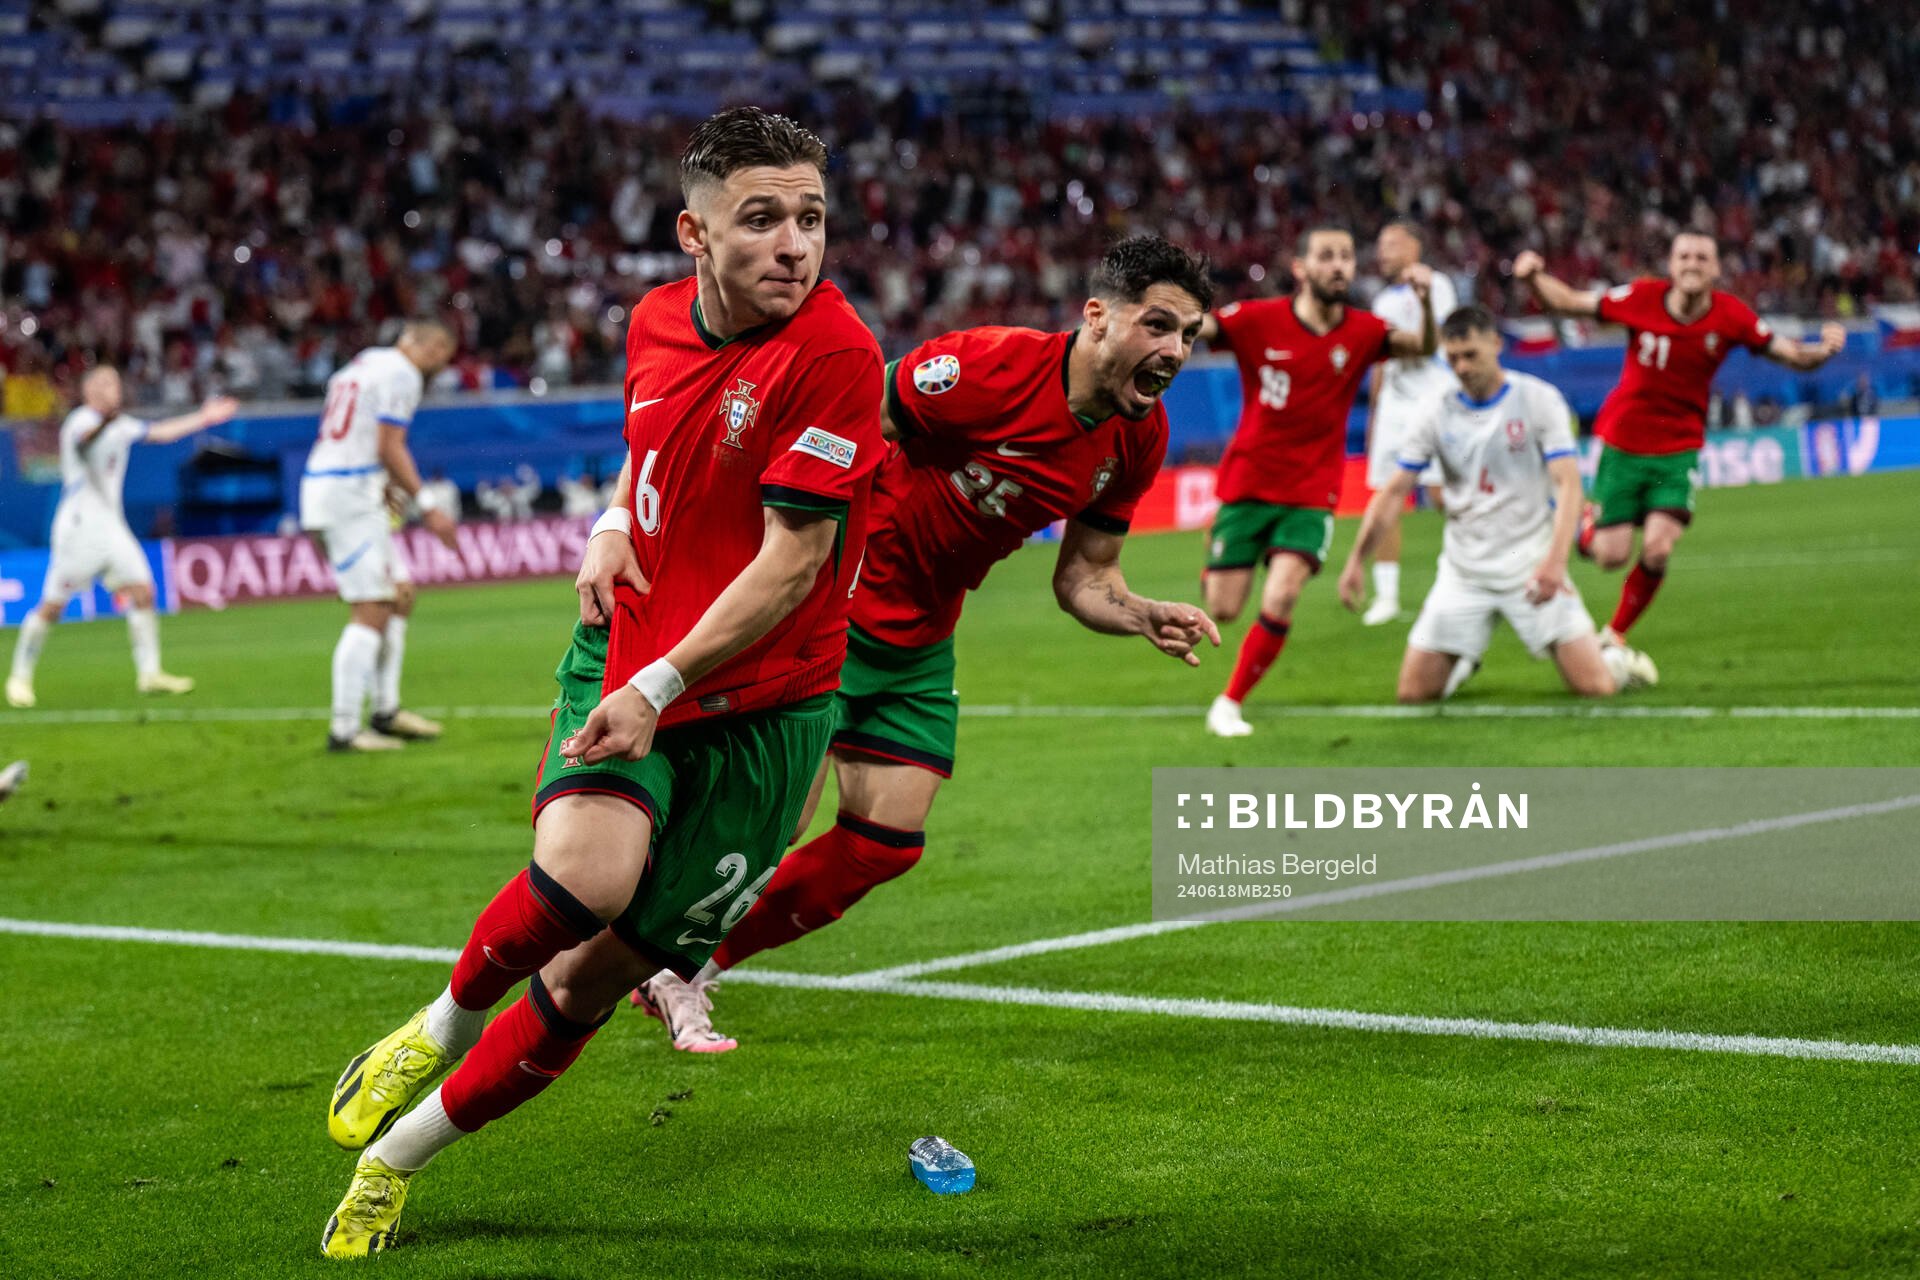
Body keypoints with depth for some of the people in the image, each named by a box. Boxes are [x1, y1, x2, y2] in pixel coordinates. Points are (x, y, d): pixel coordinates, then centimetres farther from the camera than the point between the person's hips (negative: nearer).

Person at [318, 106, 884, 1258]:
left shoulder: (835, 353, -18)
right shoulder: (657, 322, 1)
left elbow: (791, 562, -20)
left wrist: (658, 687, -24)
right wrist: (611, 534, 2)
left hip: (761, 705, -3)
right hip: (626, 659, 3)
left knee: (594, 979, 0)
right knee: (585, 874, -28)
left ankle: (397, 1155, 20)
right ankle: (447, 1022, 3)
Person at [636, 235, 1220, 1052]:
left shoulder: (1138, 439, -4)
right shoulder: (991, 366, -26)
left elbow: (1083, 576, 6)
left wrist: (1145, 617, -14)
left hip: (918, 643, 7)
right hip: (826, 607, -7)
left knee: (886, 845, 4)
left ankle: (687, 972, 20)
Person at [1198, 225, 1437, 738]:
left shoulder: (1361, 331, -5)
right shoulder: (1258, 320, -10)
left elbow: (1423, 348, -15)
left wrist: (1425, 300, -35)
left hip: (1311, 494, 0)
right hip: (1247, 485, 0)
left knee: (1280, 601, -18)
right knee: (1223, 610, 1)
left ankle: (1229, 705, 2)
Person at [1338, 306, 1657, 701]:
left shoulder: (1539, 400, -5)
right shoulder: (1436, 413, 2)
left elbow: (1568, 484, -12)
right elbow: (1394, 493, 4)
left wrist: (1554, 560, -26)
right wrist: (1356, 561, -6)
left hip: (1531, 570, -2)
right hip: (1463, 575, 2)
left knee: (1595, 686, -12)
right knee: (1414, 691, -4)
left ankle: (1619, 662, 25)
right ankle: (1464, 665, 29)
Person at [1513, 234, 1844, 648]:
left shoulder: (1731, 316, -10)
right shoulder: (1642, 297, -13)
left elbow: (1789, 354, -2)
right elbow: (1569, 302, -3)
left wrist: (1822, 350, -24)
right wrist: (1533, 278, -22)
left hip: (1678, 449, 1)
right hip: (1622, 443, -1)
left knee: (1657, 551, -15)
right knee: (1612, 556, -3)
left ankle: (1614, 636, 10)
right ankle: (1590, 522, 35)